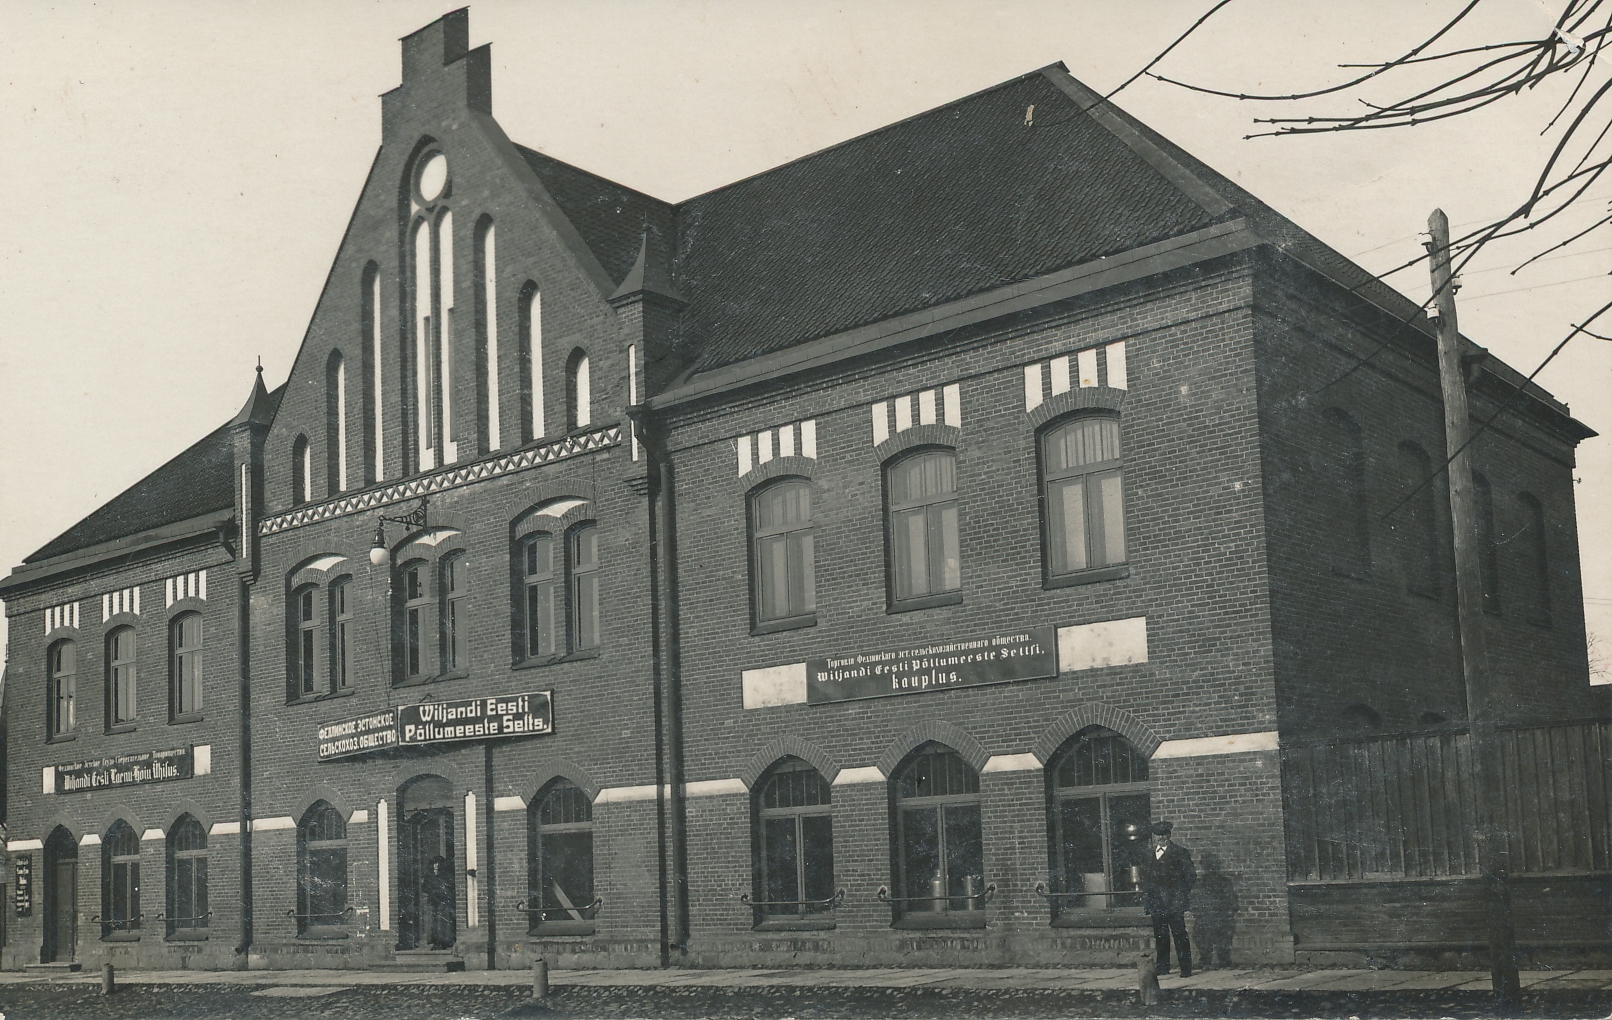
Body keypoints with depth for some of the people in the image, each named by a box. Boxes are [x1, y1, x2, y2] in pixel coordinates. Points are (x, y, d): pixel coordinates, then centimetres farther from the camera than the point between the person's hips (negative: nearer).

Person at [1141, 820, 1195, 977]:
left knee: (1180, 935, -5)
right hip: (1156, 902, 5)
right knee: (1160, 936, 9)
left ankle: (1186, 969, -2)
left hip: (1174, 903, -5)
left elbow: (1190, 874, -1)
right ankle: (1162, 967, 17)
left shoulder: (1179, 852, -2)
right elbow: (1145, 874, 18)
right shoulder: (1149, 853, 14)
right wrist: (1146, 897, 10)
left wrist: (1183, 893, -3)